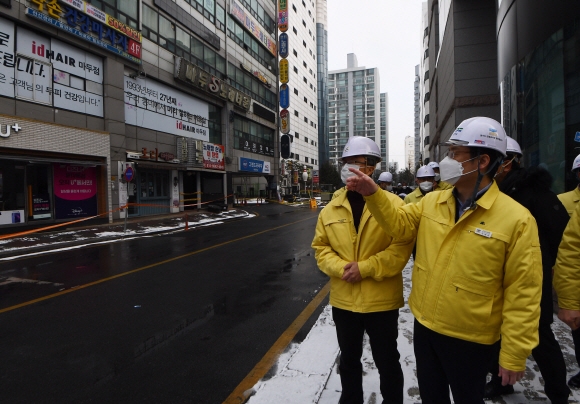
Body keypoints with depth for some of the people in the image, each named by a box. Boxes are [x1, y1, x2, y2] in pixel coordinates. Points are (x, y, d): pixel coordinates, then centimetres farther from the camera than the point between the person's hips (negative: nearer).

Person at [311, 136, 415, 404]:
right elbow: (320, 248, 4)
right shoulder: (332, 209, 3)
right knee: (349, 359, 23)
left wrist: (364, 268, -20)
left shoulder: (393, 204, -9)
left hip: (381, 301, -3)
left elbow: (402, 247, -15)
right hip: (343, 300, 4)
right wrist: (341, 268, -14)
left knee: (387, 362, 16)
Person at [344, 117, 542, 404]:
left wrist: (514, 356, -12)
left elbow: (523, 295, -16)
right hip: (424, 325, 5)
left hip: (469, 338, -4)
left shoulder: (516, 219, -18)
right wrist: (373, 195, -13)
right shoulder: (432, 202, -2)